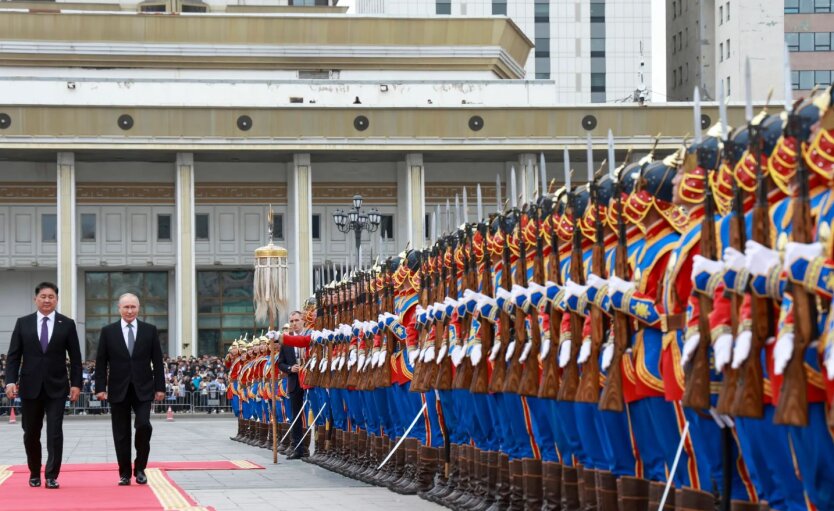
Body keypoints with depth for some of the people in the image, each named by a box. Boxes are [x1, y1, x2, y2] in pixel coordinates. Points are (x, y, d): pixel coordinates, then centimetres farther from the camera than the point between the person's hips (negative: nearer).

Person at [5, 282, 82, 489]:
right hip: (30, 387, 1)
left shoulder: (67, 324, 2)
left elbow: (75, 357, 3)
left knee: (54, 433, -8)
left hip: (56, 387, -1)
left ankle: (52, 476, -4)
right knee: (31, 434, 8)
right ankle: (34, 473, 24)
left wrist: (76, 384, -5)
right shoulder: (23, 323, 4)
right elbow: (13, 355, 3)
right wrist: (10, 381, -9)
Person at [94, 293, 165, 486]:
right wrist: (101, 387, -4)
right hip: (119, 390, 1)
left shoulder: (150, 330, 5)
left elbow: (157, 361, 5)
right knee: (121, 434, 3)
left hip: (143, 389, 0)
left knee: (143, 425, -15)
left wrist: (160, 387, 0)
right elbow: (101, 362, 3)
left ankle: (140, 468, 1)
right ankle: (124, 473, 11)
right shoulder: (108, 332, 4)